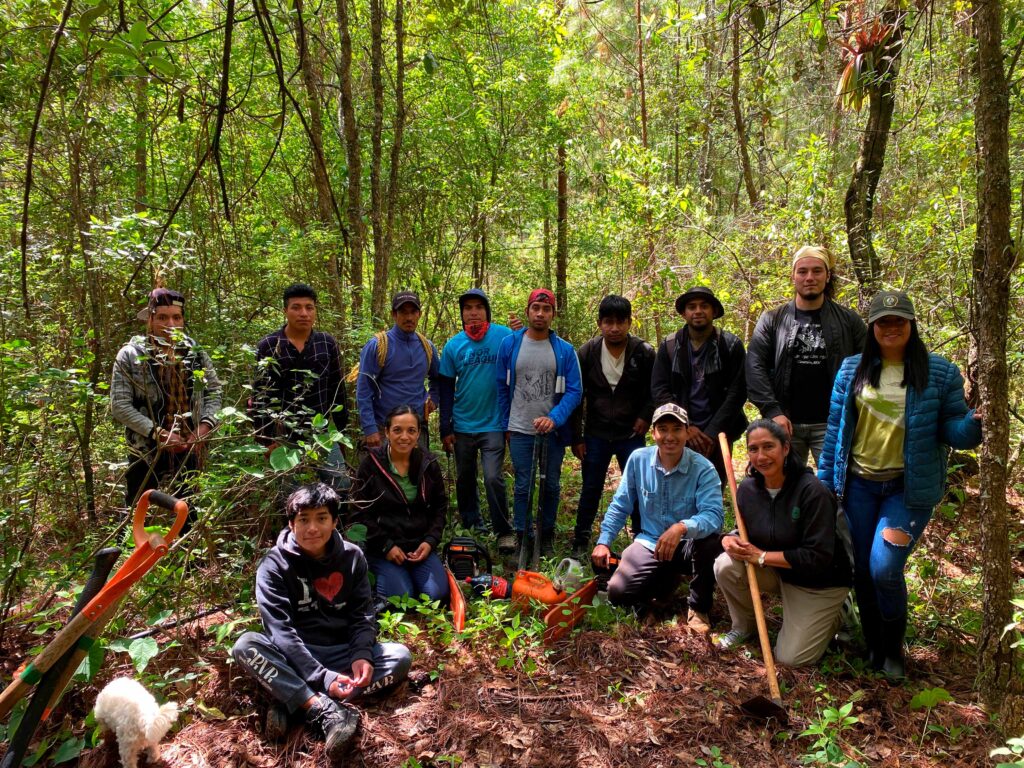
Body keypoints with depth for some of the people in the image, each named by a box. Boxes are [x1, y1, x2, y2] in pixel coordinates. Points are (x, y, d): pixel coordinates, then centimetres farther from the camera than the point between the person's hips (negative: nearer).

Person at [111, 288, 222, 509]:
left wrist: (204, 426, -11)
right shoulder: (130, 355, -5)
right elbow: (119, 406, -9)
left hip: (189, 451, 3)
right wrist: (157, 433, -18)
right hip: (147, 453, -3)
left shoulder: (196, 353, 5)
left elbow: (214, 393, 7)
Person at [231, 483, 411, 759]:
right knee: (245, 646, -30)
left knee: (400, 656, -21)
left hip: (342, 653, 3)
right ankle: (330, 712, -41)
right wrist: (322, 677, -31)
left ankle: (292, 702, -29)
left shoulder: (352, 557, -2)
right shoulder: (275, 565, -12)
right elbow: (281, 629, -21)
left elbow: (363, 615, -1)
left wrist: (362, 655, -23)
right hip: (293, 658, -2)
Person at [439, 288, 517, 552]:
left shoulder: (504, 336, -6)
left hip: (493, 423, -3)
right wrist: (445, 428, 5)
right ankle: (471, 525, 31)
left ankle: (504, 532, 4)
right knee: (464, 479, 13)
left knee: (493, 478, -12)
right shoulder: (454, 345, 1)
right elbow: (446, 388, 6)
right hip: (462, 426, 3)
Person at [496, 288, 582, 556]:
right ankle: (523, 538, 16)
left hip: (553, 430, 0)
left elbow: (574, 391, -4)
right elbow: (502, 387, 7)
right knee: (523, 486, 4)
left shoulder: (565, 350, -2)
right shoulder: (509, 344, 1)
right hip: (520, 430, 0)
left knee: (551, 486, 11)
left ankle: (547, 538, 26)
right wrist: (505, 425, 6)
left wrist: (553, 419, -19)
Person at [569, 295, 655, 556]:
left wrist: (645, 416, -9)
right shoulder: (587, 352, -6)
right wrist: (576, 437, 0)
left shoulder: (644, 353, -9)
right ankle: (580, 542, 23)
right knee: (591, 490, 9)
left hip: (631, 434, -1)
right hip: (596, 434, 1)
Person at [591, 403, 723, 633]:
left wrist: (682, 528, -49)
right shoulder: (638, 459, -6)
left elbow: (713, 515, -31)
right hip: (649, 543, 3)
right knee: (618, 593, -15)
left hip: (687, 546, -3)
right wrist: (603, 541, -4)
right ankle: (666, 579, 21)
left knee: (709, 540, -37)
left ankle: (699, 607, -8)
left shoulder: (703, 469, -17)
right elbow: (620, 506, 3)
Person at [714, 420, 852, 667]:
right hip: (777, 572, 4)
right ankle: (744, 627, 6)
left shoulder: (813, 491, -28)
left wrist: (762, 556, -25)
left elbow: (818, 557, -28)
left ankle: (832, 614, 23)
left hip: (819, 582, -4)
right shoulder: (748, 488, -11)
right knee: (726, 566, -22)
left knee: (791, 658, -6)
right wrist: (730, 540, -22)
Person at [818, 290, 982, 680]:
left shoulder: (940, 373, -3)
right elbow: (835, 428, 6)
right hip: (859, 484, 3)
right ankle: (873, 646, 32)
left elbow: (952, 430, -3)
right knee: (862, 571, 8)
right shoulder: (853, 369, 3)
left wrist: (976, 421, -25)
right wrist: (825, 481, 5)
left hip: (910, 488, -3)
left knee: (885, 569, -13)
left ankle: (894, 647, 16)